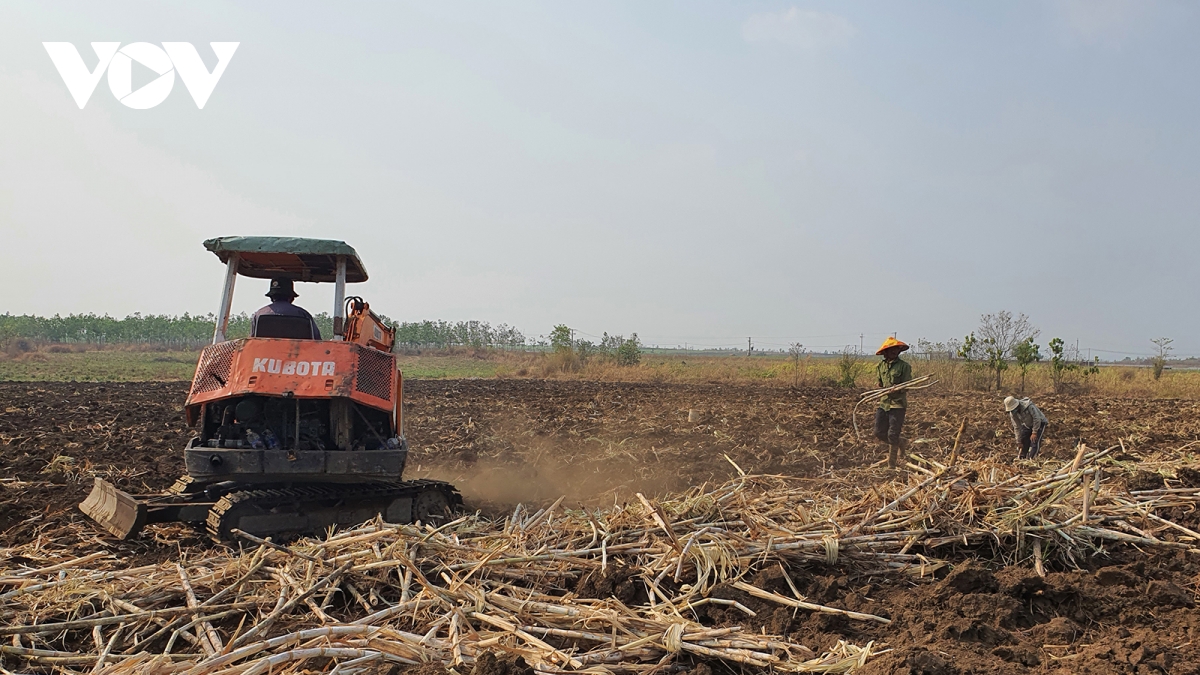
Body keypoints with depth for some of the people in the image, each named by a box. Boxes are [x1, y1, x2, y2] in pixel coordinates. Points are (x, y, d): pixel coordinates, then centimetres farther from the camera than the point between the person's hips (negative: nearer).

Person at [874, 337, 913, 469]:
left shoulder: (904, 366, -5)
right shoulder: (880, 366, 10)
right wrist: (877, 404, 7)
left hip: (898, 404, -5)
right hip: (883, 402, 5)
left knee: (892, 435, -7)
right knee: (879, 433, 5)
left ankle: (891, 465, 3)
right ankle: (900, 443, 32)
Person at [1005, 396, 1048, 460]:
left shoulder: (1029, 406, -35)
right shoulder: (1012, 413, -16)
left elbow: (1037, 419, -28)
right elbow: (1017, 427, -9)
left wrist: (1034, 433, -26)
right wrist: (1019, 441, -10)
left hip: (1039, 423, -5)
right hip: (1027, 425, 5)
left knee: (1035, 442, -19)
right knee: (1024, 443, -2)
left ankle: (1030, 459, -22)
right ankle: (1020, 459, 6)